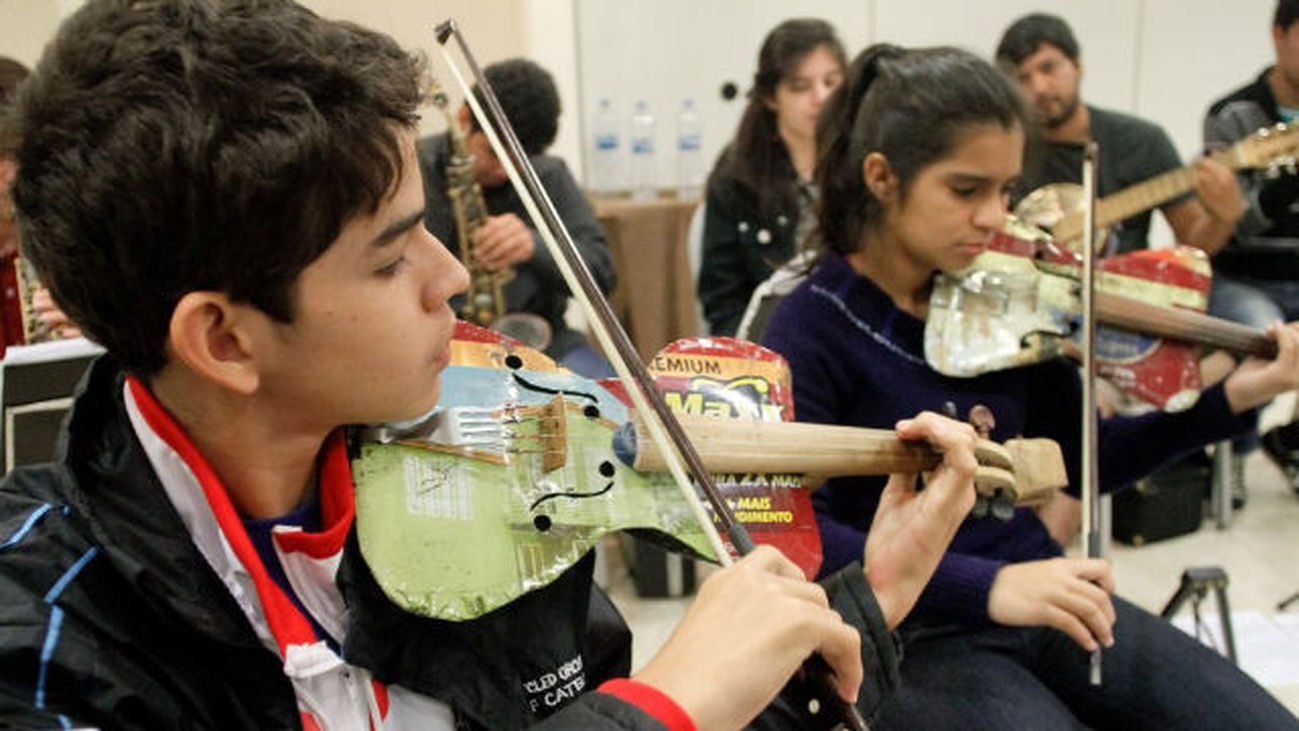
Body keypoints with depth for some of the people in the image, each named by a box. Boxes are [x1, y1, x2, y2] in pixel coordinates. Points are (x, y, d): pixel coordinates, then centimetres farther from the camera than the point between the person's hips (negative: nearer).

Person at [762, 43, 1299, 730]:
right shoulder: (813, 327, -13)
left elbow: (1082, 459, 12)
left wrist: (1227, 401, -2)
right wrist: (984, 585, -32)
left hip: (1033, 595, 6)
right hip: (908, 635, -5)